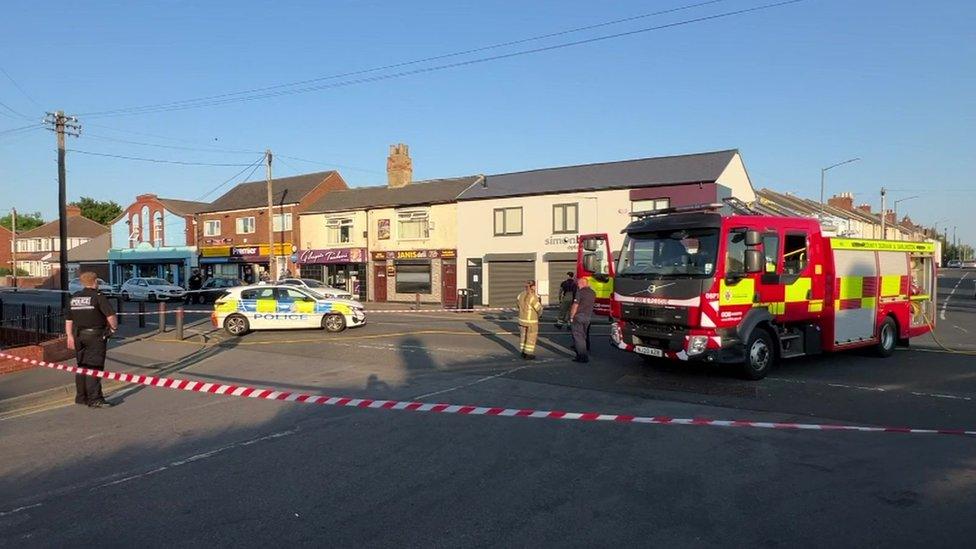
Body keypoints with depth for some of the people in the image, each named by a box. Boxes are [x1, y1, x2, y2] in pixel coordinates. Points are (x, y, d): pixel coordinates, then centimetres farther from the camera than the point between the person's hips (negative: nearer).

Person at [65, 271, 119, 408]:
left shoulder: (74, 298, 11)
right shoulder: (98, 297, -11)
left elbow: (68, 319, 15)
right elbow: (111, 315, -18)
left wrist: (70, 336, 20)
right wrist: (114, 327, -1)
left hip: (79, 335, 7)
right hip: (95, 335, -7)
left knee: (82, 366, 16)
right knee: (94, 367, -7)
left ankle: (81, 397, 23)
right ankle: (94, 399, -9)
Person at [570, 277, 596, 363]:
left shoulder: (580, 292, -12)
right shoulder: (592, 293, 12)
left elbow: (575, 305, -13)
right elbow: (591, 305, 16)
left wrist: (571, 316, -7)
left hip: (579, 316, -8)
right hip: (588, 316, 8)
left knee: (578, 336, -4)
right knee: (584, 336, 16)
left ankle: (583, 356, -8)